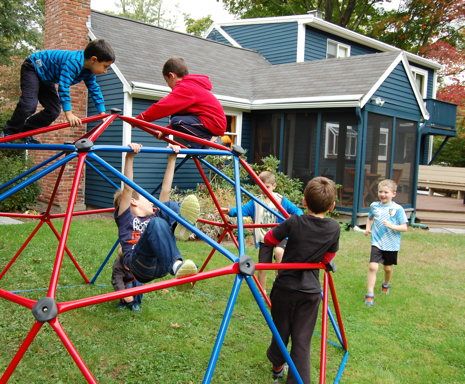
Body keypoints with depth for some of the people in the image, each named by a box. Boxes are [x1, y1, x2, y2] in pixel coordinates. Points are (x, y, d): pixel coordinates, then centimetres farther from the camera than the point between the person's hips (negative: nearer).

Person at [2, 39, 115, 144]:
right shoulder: (74, 62, -37)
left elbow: (95, 90, -5)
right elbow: (63, 86, -44)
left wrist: (102, 113, -13)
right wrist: (68, 113, -48)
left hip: (45, 78, 9)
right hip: (33, 67, -9)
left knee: (54, 111, 0)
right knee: (29, 104, -24)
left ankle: (25, 132, 12)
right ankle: (9, 133, -5)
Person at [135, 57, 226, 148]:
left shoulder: (185, 88, -14)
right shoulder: (191, 85, 18)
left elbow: (163, 106, -20)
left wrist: (138, 119, -14)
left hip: (214, 123, -10)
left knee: (177, 121, -23)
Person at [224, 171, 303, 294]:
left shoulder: (281, 200, -2)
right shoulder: (255, 202, 2)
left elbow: (296, 210, -4)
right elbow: (242, 210, -9)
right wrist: (230, 211, -27)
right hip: (263, 238, 3)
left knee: (279, 251, -33)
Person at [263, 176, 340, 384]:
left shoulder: (294, 223, -14)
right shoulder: (334, 228, -6)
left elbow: (269, 239, -1)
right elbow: (327, 258, 5)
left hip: (285, 287, -1)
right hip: (311, 291, 1)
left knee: (281, 331, 18)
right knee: (302, 341, 6)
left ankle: (277, 365, 41)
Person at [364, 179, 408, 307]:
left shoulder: (397, 209, -11)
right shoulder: (374, 206, -1)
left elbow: (404, 227, -11)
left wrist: (392, 226, -27)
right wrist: (368, 228, 3)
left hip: (391, 244, -1)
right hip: (377, 243, 1)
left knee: (388, 268, 17)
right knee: (372, 267, -14)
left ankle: (386, 285, 49)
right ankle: (370, 294, -8)